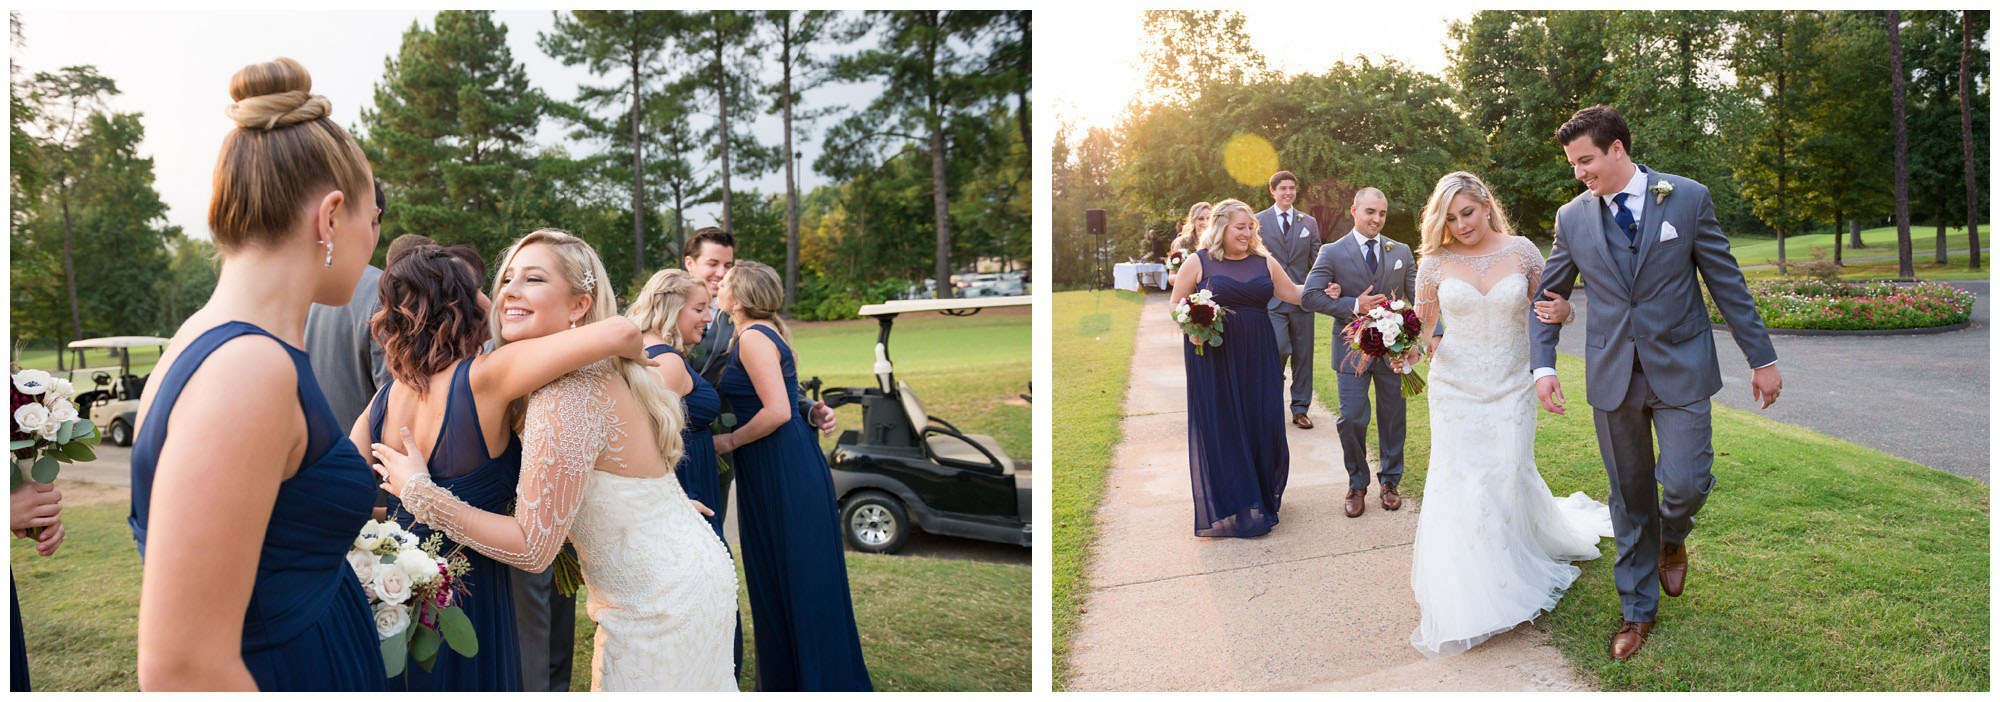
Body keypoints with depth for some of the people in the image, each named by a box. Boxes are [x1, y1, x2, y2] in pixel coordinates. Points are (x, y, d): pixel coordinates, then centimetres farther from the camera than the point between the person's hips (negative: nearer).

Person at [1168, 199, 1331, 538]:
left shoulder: (1264, 262, 8)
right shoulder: (1198, 262, -2)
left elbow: (1293, 293, 15)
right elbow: (1177, 306, 3)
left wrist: (1325, 292, 3)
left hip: (1257, 357, 3)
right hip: (1213, 359, -3)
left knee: (1263, 426, 4)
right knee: (1222, 430, 2)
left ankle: (1264, 496, 25)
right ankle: (1235, 507, 15)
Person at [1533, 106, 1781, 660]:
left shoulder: (1689, 198, -3)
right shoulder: (1572, 218, 2)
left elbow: (1727, 282, 1)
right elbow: (1548, 297, 9)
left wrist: (1762, 357, 2)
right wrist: (1543, 364, -3)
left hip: (1680, 370, -1)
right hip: (1612, 378, 2)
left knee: (1685, 483, -8)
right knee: (1629, 498, 9)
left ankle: (1672, 537, 30)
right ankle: (1638, 610, 24)